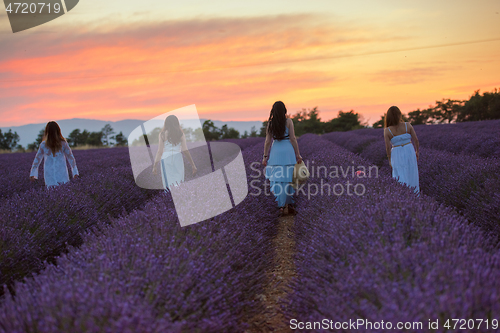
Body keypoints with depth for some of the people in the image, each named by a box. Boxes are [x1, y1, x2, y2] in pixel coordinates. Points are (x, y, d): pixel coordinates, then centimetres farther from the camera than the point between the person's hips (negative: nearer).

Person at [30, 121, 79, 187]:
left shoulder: (43, 145, -1)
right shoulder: (63, 143, -3)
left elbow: (37, 159, 6)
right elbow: (70, 158, 0)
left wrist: (32, 174, 14)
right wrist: (75, 172, 5)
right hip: (62, 175, -1)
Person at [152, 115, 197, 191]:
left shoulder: (163, 134, 1)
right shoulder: (181, 134, 5)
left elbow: (160, 151, 0)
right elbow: (185, 150, 0)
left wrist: (154, 166, 5)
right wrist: (193, 164, 4)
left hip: (166, 159, -2)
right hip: (178, 159, 2)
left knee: (169, 185, -1)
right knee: (179, 185, 7)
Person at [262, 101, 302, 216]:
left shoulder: (270, 123, 2)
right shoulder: (288, 121, -3)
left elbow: (268, 141, 1)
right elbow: (293, 139, -6)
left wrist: (265, 157, 7)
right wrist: (298, 154, -2)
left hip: (275, 151, 1)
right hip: (288, 151, -1)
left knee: (277, 178, 6)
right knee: (288, 178, 8)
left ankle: (281, 206, 6)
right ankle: (289, 204, 12)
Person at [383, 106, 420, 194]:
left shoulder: (387, 130, -13)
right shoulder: (407, 125, -9)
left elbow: (388, 147, -9)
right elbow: (416, 140, -4)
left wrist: (389, 159, 5)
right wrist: (417, 152, 12)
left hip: (397, 155, -2)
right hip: (410, 153, 2)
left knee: (400, 178, 9)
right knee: (411, 176, 18)